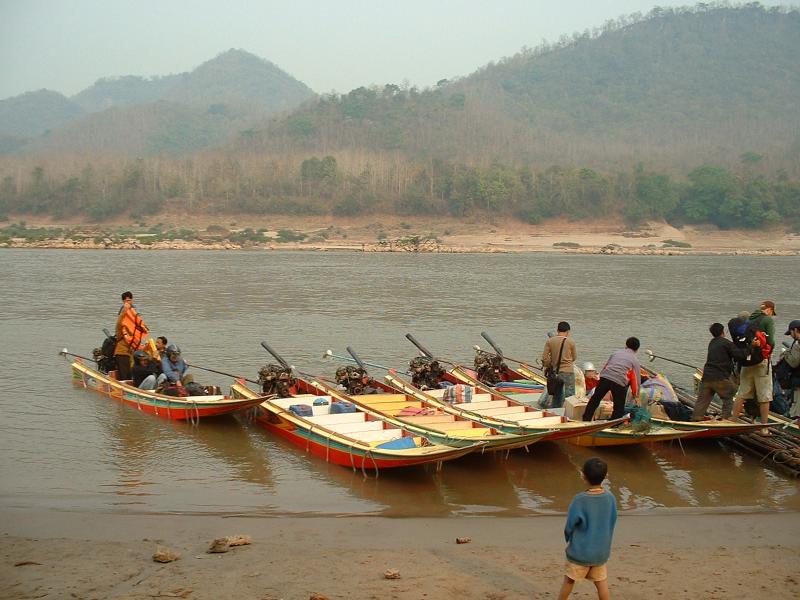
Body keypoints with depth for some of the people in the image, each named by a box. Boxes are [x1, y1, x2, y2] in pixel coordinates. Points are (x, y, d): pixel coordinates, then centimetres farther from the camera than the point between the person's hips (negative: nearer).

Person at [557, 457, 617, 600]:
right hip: (601, 551, 3)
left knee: (569, 580, 15)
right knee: (601, 582, 13)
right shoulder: (611, 498, -10)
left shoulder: (579, 500, -23)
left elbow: (570, 526, -11)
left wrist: (569, 539, 11)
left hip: (580, 551, -3)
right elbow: (611, 524, 2)